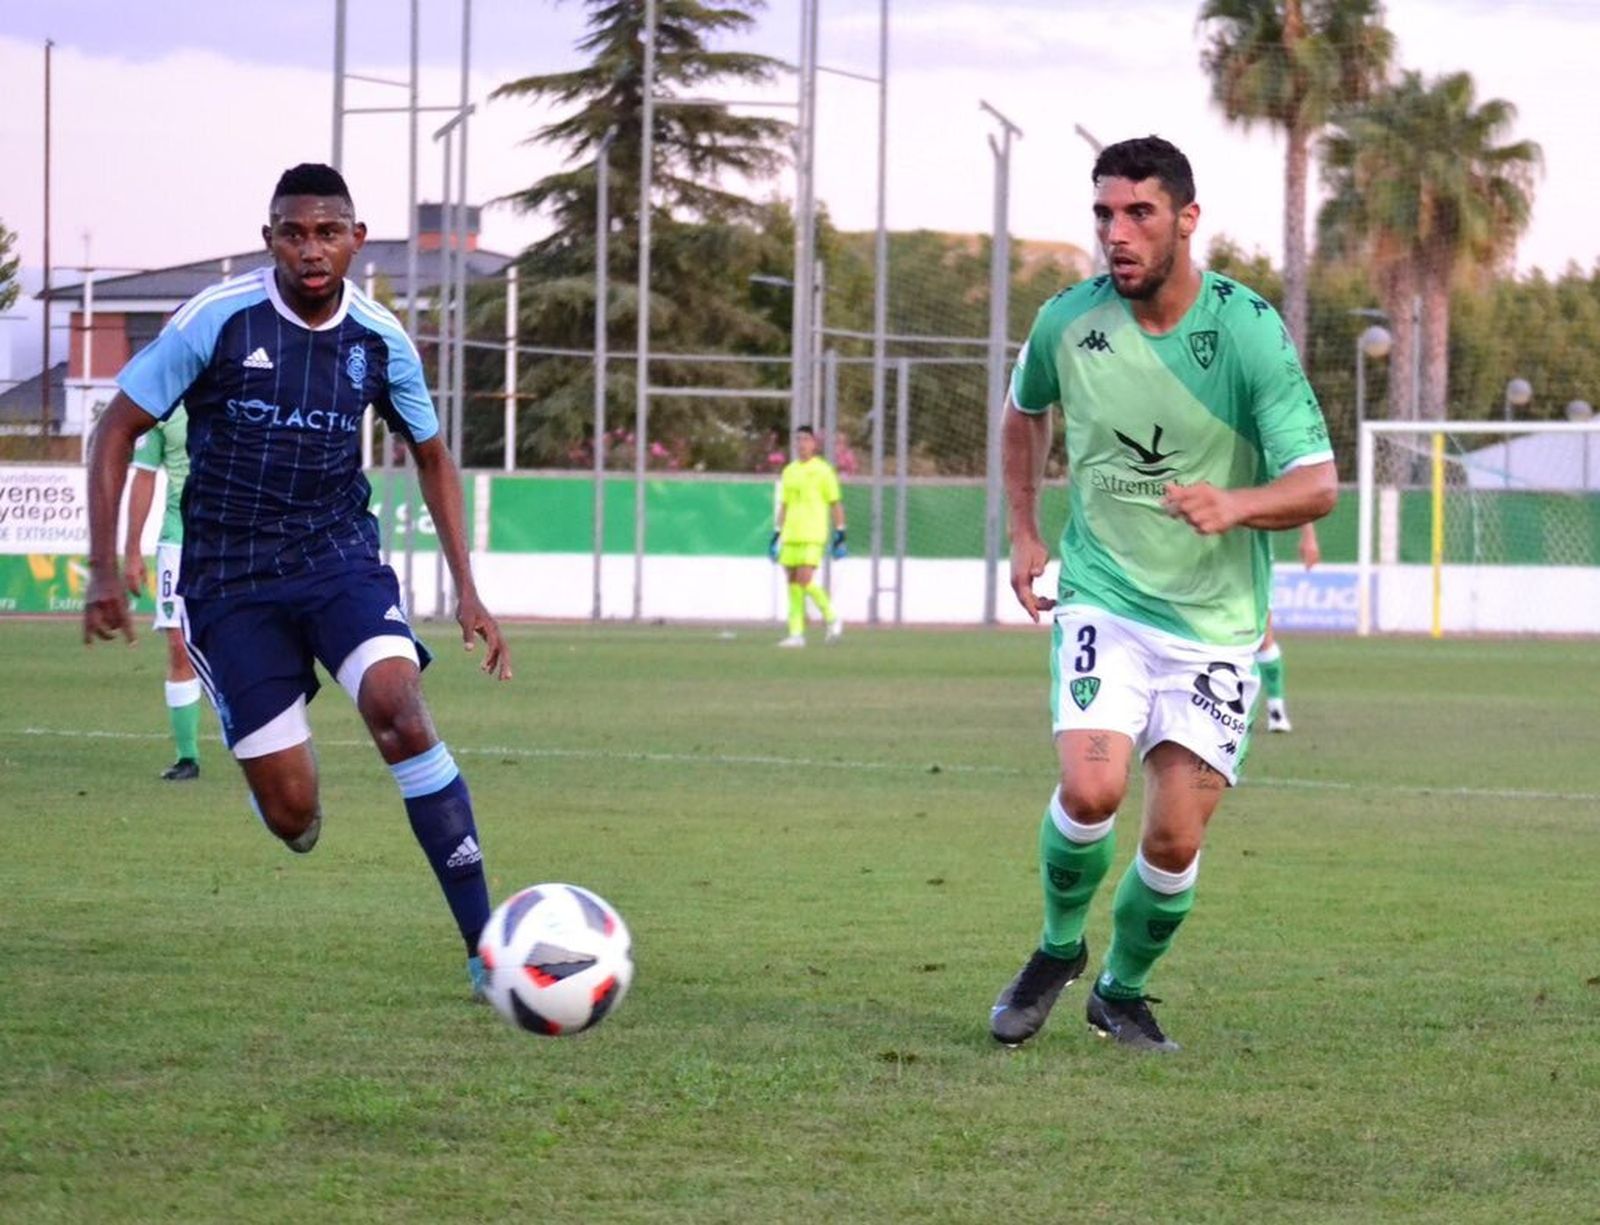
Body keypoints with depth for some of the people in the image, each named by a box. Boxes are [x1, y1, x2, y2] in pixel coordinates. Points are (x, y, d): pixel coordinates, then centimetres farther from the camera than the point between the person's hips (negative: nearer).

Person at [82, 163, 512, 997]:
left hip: (339, 556, 2)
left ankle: (484, 944, -24)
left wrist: (467, 591, 8)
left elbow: (431, 457, 14)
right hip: (229, 578, -2)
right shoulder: (217, 320, -11)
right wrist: (105, 571, -11)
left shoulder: (380, 340, -2)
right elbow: (117, 431, -4)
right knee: (291, 814, -7)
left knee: (400, 710, -28)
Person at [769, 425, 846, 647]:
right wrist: (776, 535, 15)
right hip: (791, 536, 6)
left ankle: (832, 618, 3)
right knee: (793, 583, 2)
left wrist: (840, 536, -6)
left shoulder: (823, 470, -2)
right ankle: (796, 633, 5)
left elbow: (836, 504, -2)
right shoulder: (789, 471, 14)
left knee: (805, 580, -16)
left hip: (813, 537, -6)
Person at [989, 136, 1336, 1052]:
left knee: (1176, 839, -4)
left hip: (1216, 624, -1)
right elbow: (1026, 412, 21)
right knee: (1091, 787, -21)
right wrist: (1024, 534, 14)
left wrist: (1235, 506, -32)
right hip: (1102, 601, 1)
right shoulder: (1068, 322, -3)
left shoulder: (1251, 331, -12)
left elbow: (1318, 485, -13)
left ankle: (1124, 991, 24)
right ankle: (1058, 951, 8)